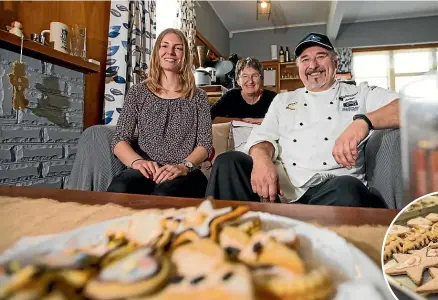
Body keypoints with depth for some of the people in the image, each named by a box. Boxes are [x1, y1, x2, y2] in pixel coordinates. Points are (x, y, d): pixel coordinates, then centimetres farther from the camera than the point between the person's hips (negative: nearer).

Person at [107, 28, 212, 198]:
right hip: (146, 172, 1)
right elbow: (120, 140, 3)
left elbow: (205, 143, 0)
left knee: (163, 196, -36)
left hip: (184, 175, -1)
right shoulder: (137, 93, 10)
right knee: (118, 190, -33)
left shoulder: (197, 97, 9)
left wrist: (184, 166, -20)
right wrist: (137, 161, -19)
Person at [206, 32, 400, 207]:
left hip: (333, 187, -1)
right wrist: (261, 159, -15)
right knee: (228, 163, -20)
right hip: (282, 187, 2)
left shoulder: (360, 94, 15)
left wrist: (364, 121, -19)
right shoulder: (283, 100, 23)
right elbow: (264, 137, 11)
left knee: (347, 190, -37)